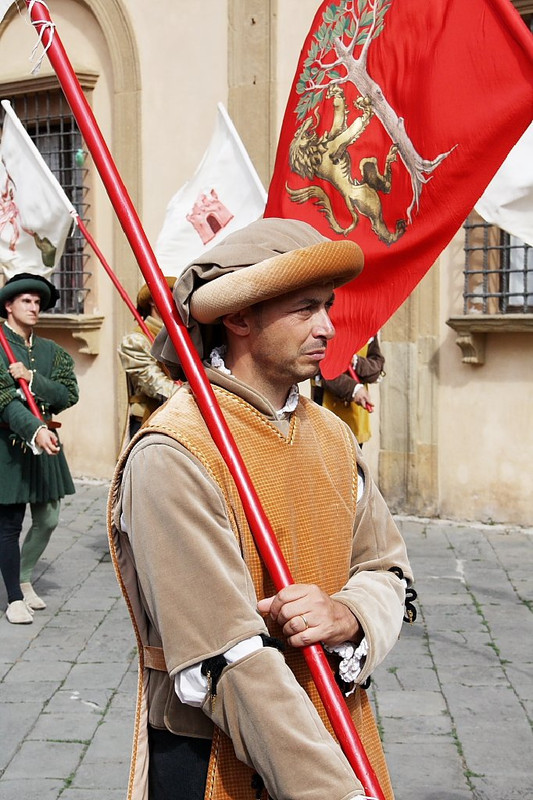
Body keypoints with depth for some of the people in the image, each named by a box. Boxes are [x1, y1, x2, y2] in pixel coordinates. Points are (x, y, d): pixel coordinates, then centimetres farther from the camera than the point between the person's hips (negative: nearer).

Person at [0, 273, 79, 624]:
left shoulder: (51, 352, 11)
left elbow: (69, 394, 0)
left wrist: (32, 379, -15)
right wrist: (36, 430, -32)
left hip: (45, 441, 6)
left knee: (48, 519, 12)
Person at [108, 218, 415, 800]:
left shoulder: (332, 435, 4)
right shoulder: (172, 453, -21)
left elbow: (387, 570, 5)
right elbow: (228, 659, -26)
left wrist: (349, 615, -18)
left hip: (341, 745, 7)